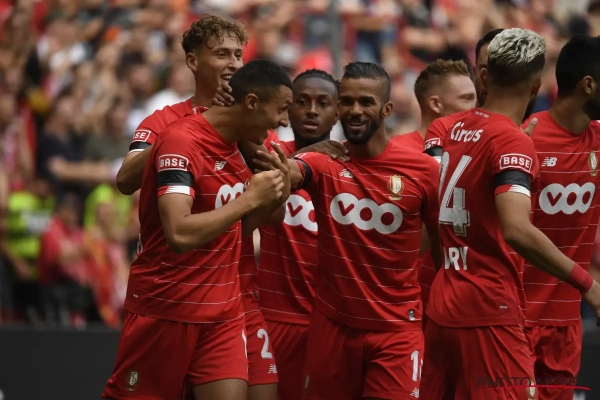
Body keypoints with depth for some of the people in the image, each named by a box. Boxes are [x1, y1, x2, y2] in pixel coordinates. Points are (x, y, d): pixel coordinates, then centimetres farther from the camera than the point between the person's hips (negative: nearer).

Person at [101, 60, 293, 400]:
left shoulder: (238, 146, 6)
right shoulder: (181, 141, -20)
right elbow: (180, 235, -31)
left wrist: (269, 203, -2)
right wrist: (250, 198, -23)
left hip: (224, 314, 7)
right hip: (165, 310, -7)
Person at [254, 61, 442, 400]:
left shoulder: (423, 170, -5)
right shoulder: (324, 164, -3)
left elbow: (442, 245, 4)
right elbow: (293, 172, -26)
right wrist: (284, 172, -50)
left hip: (397, 327, -2)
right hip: (333, 323, 2)